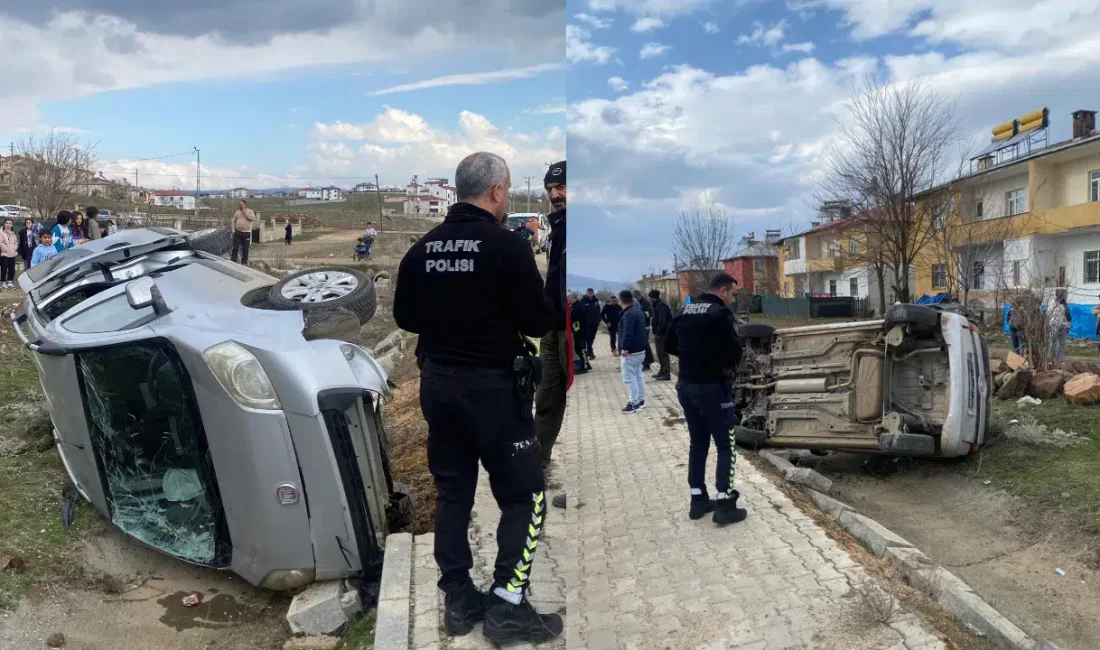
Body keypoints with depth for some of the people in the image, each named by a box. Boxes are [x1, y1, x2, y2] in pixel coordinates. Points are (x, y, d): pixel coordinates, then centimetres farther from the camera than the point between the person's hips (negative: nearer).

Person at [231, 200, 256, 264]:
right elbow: (234, 221, 15)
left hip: (246, 233, -2)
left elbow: (254, 218, -15)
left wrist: (245, 213, -14)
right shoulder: (237, 212, 10)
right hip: (237, 232, 2)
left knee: (245, 249, 5)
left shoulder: (250, 211, 2)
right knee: (235, 248, 2)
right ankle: (233, 261, 6)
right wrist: (233, 230, 5)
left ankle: (244, 262, 15)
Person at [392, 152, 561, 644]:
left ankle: (458, 600, 23)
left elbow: (405, 318, 11)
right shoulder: (507, 245, -15)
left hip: (438, 382, 6)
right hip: (493, 386, -6)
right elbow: (538, 323, -14)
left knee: (452, 492, 15)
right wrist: (504, 314, 7)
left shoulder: (422, 249, 3)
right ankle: (507, 605, 7)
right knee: (524, 495, 6)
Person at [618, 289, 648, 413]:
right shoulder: (637, 310, 13)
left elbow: (628, 333, -29)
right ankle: (640, 400, 23)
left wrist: (625, 348, -29)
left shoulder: (629, 314, -20)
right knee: (638, 376, 16)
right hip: (639, 349, 11)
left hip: (630, 352, -10)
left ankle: (634, 403, -4)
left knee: (629, 378, -6)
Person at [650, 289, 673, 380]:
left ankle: (666, 374, -3)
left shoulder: (661, 306, -19)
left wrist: (658, 332, -18)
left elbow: (662, 322, -25)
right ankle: (662, 371, 27)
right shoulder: (658, 305, 14)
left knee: (663, 353, -7)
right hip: (660, 333, 10)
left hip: (662, 333, -10)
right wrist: (656, 331, 13)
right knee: (660, 353, 17)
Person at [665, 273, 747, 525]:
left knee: (698, 442, 16)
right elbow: (734, 351, -19)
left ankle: (698, 500, 20)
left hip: (686, 385, 7)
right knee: (725, 445, 3)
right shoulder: (721, 313, -14)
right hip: (711, 386, -7)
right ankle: (724, 505, 3)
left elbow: (669, 346, 15)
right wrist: (729, 362, 2)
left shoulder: (684, 311, 9)